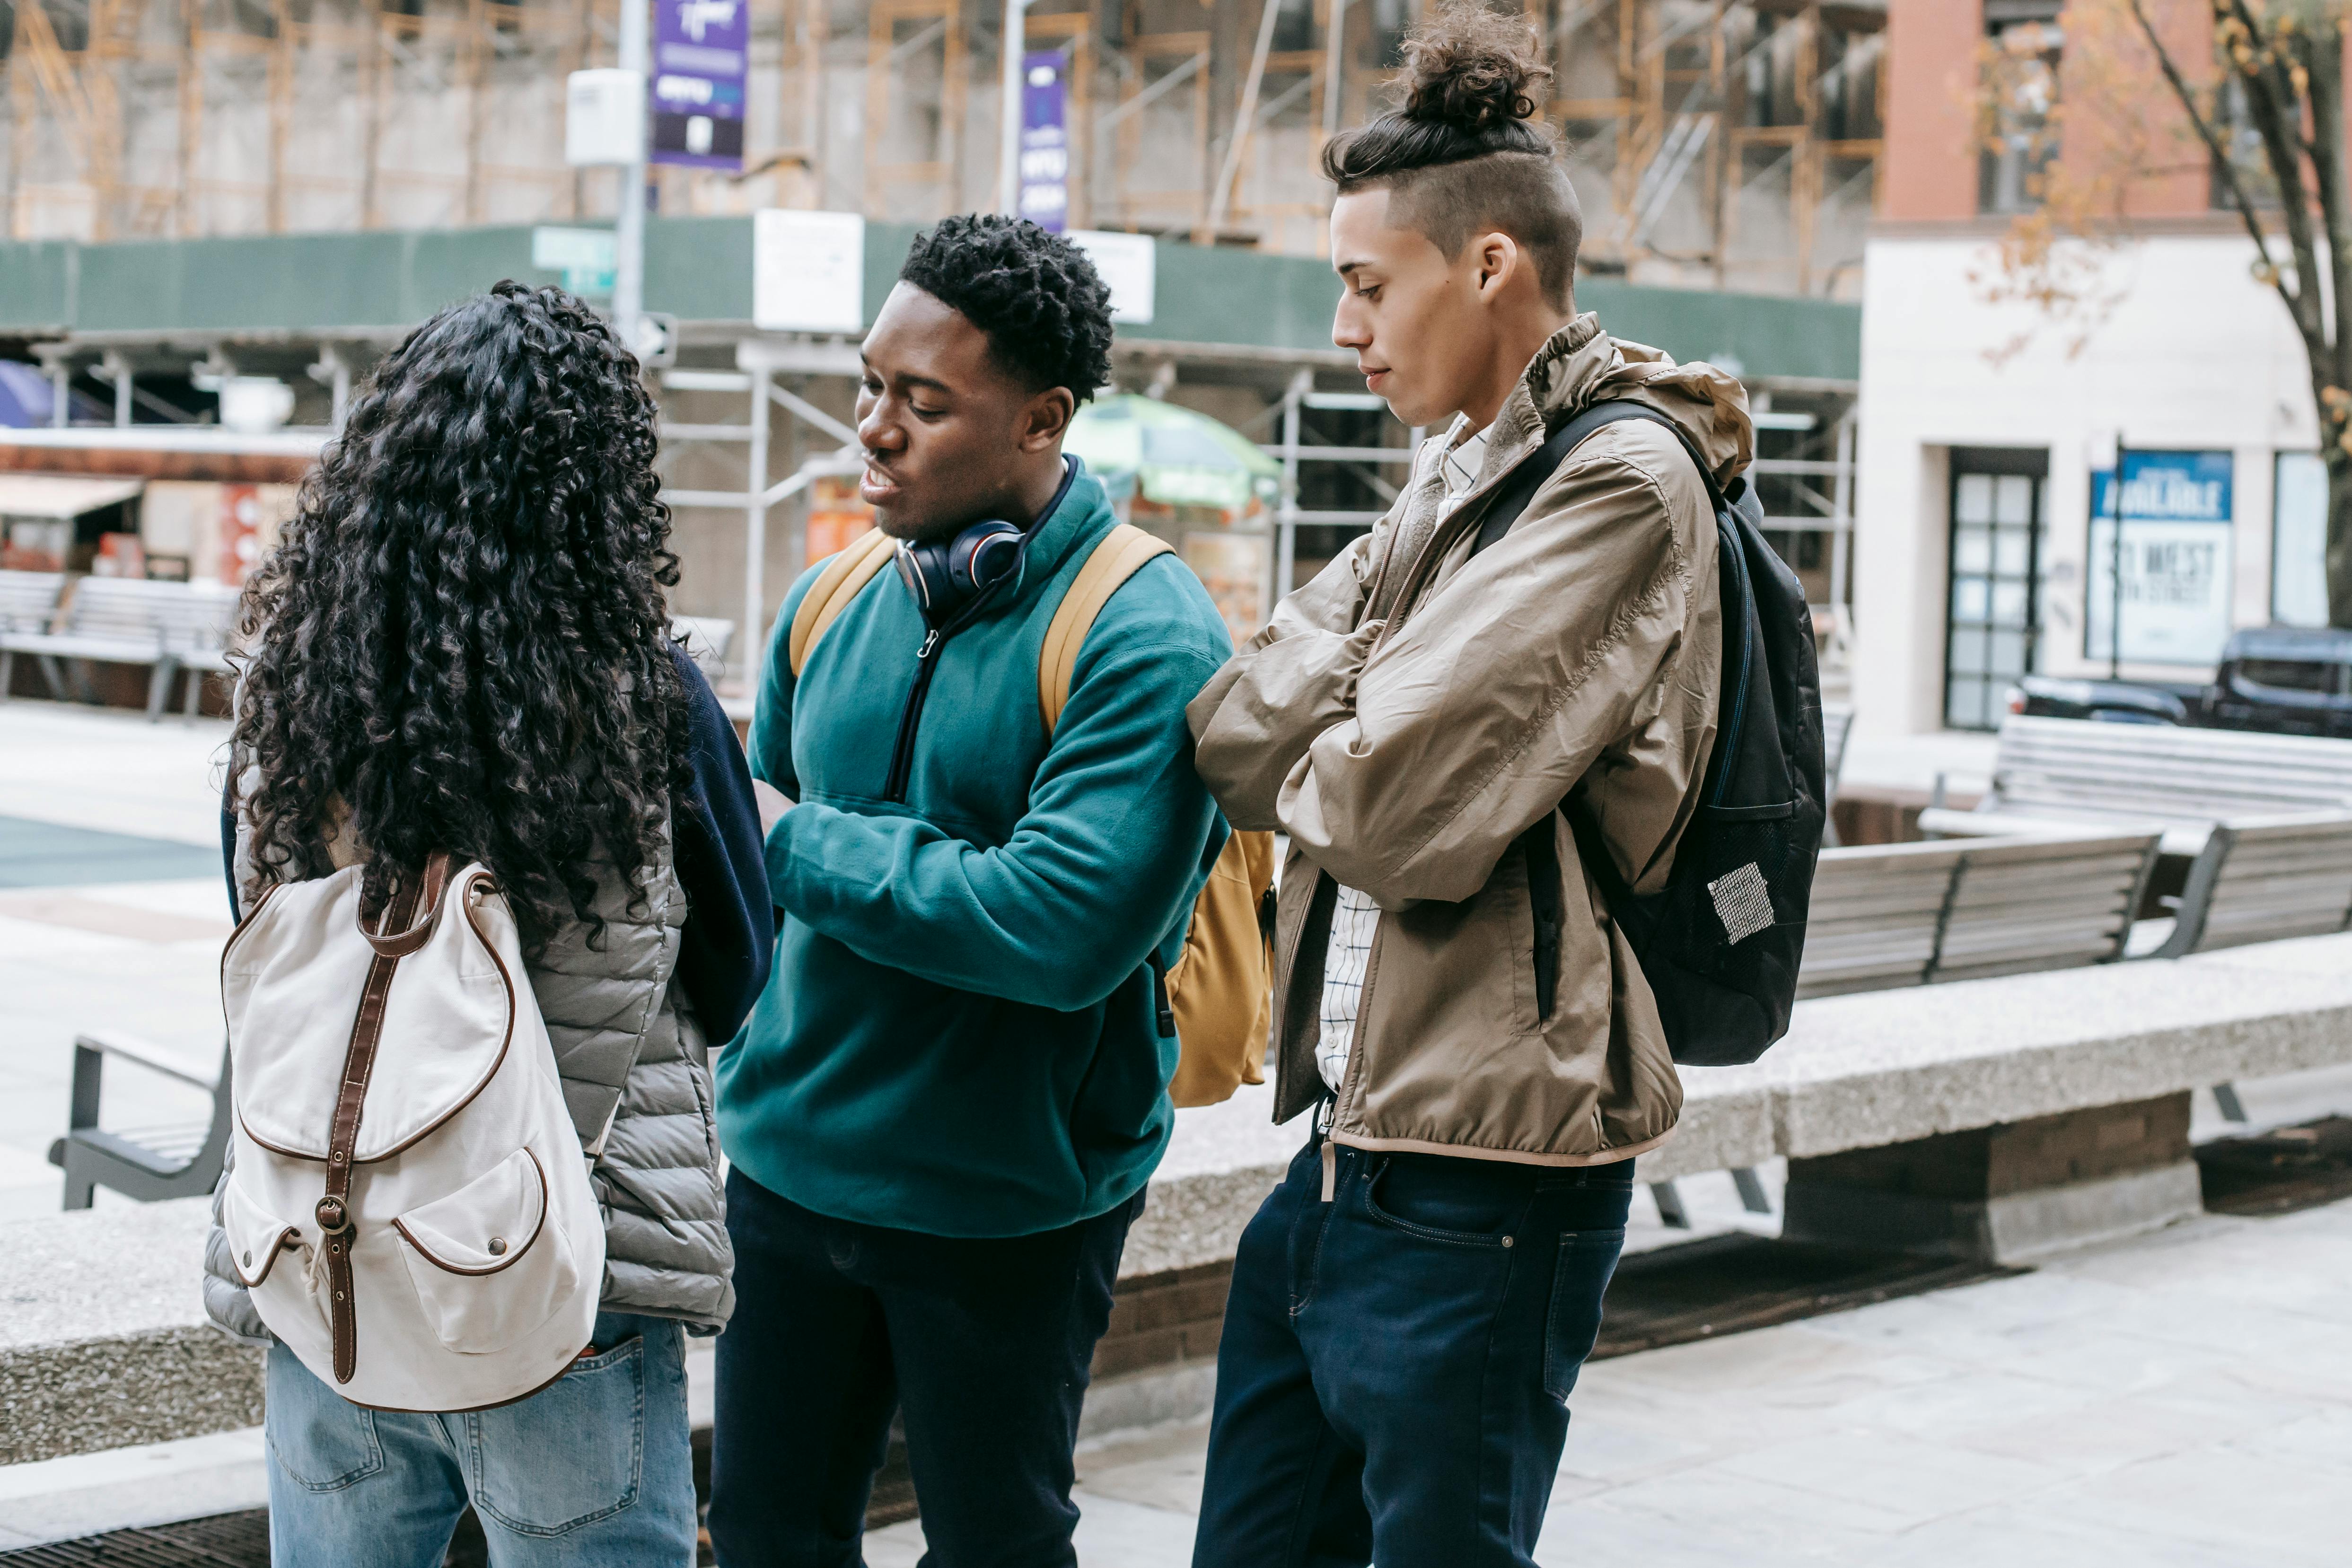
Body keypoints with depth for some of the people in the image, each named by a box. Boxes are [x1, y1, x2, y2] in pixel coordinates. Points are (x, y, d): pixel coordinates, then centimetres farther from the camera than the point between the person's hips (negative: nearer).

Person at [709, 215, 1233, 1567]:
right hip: (792, 1163, 6)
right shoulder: (833, 605, 4)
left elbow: (1069, 923, -28)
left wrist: (800, 849, -19)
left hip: (1010, 1202, -6)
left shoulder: (1146, 638, -17)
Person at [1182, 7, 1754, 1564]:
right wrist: (1350, 699, -10)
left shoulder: (1621, 485, -14)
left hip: (1477, 1177, -9)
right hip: (1354, 1137, 9)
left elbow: (1389, 804, -21)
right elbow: (1236, 731, 9)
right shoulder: (1461, 475, 14)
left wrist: (1302, 759, -3)